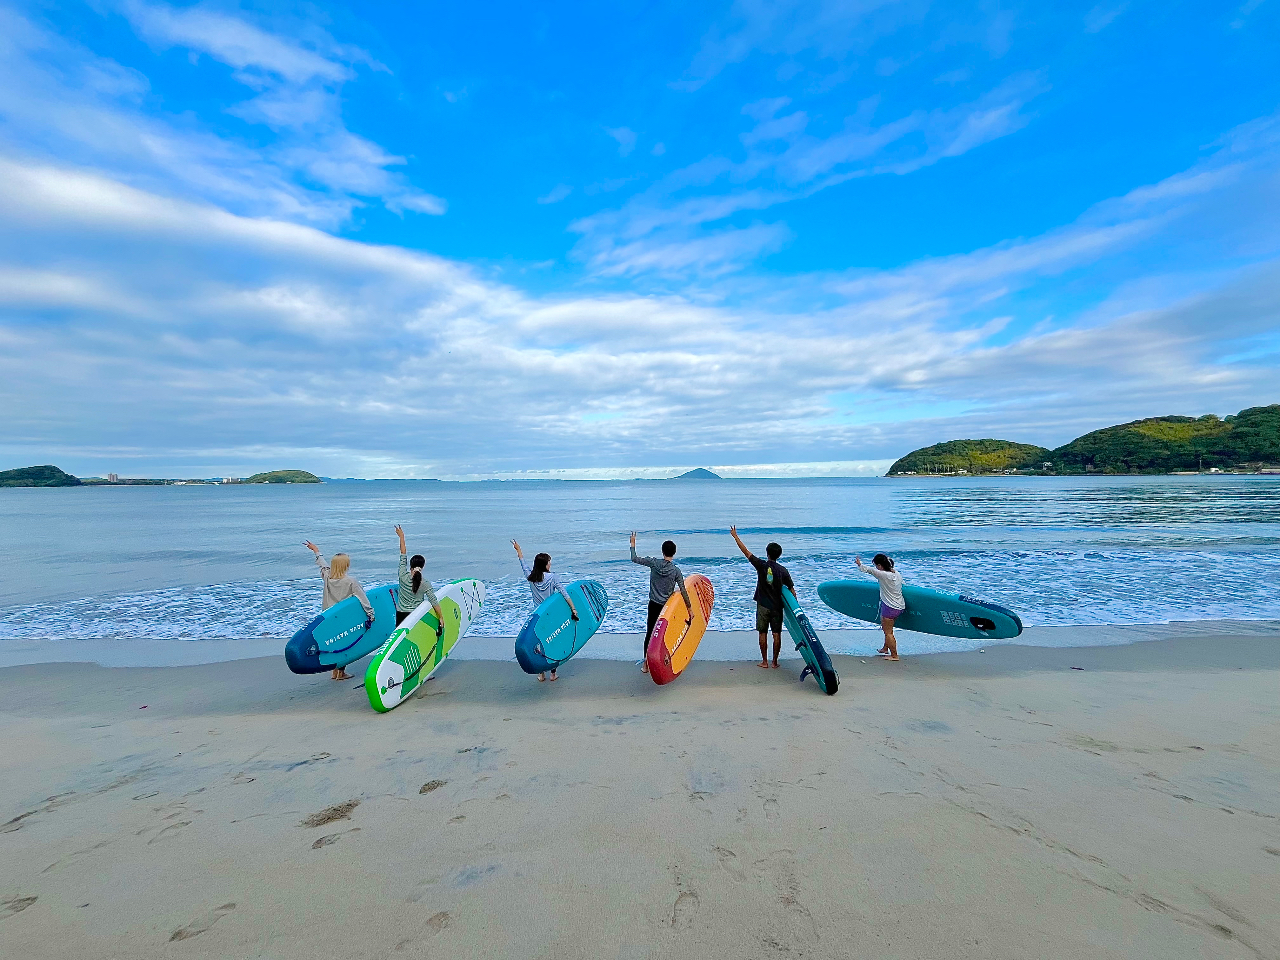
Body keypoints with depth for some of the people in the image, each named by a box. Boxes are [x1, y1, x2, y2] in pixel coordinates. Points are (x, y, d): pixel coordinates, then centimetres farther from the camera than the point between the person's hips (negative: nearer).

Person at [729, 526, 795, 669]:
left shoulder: (761, 565, -9)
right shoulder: (782, 570, -3)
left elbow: (745, 551, -5)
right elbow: (791, 590, 0)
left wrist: (735, 536, 2)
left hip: (763, 605, -2)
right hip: (777, 606, 2)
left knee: (763, 633, 7)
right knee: (777, 634, 9)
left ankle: (764, 661, 12)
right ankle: (775, 662, 14)